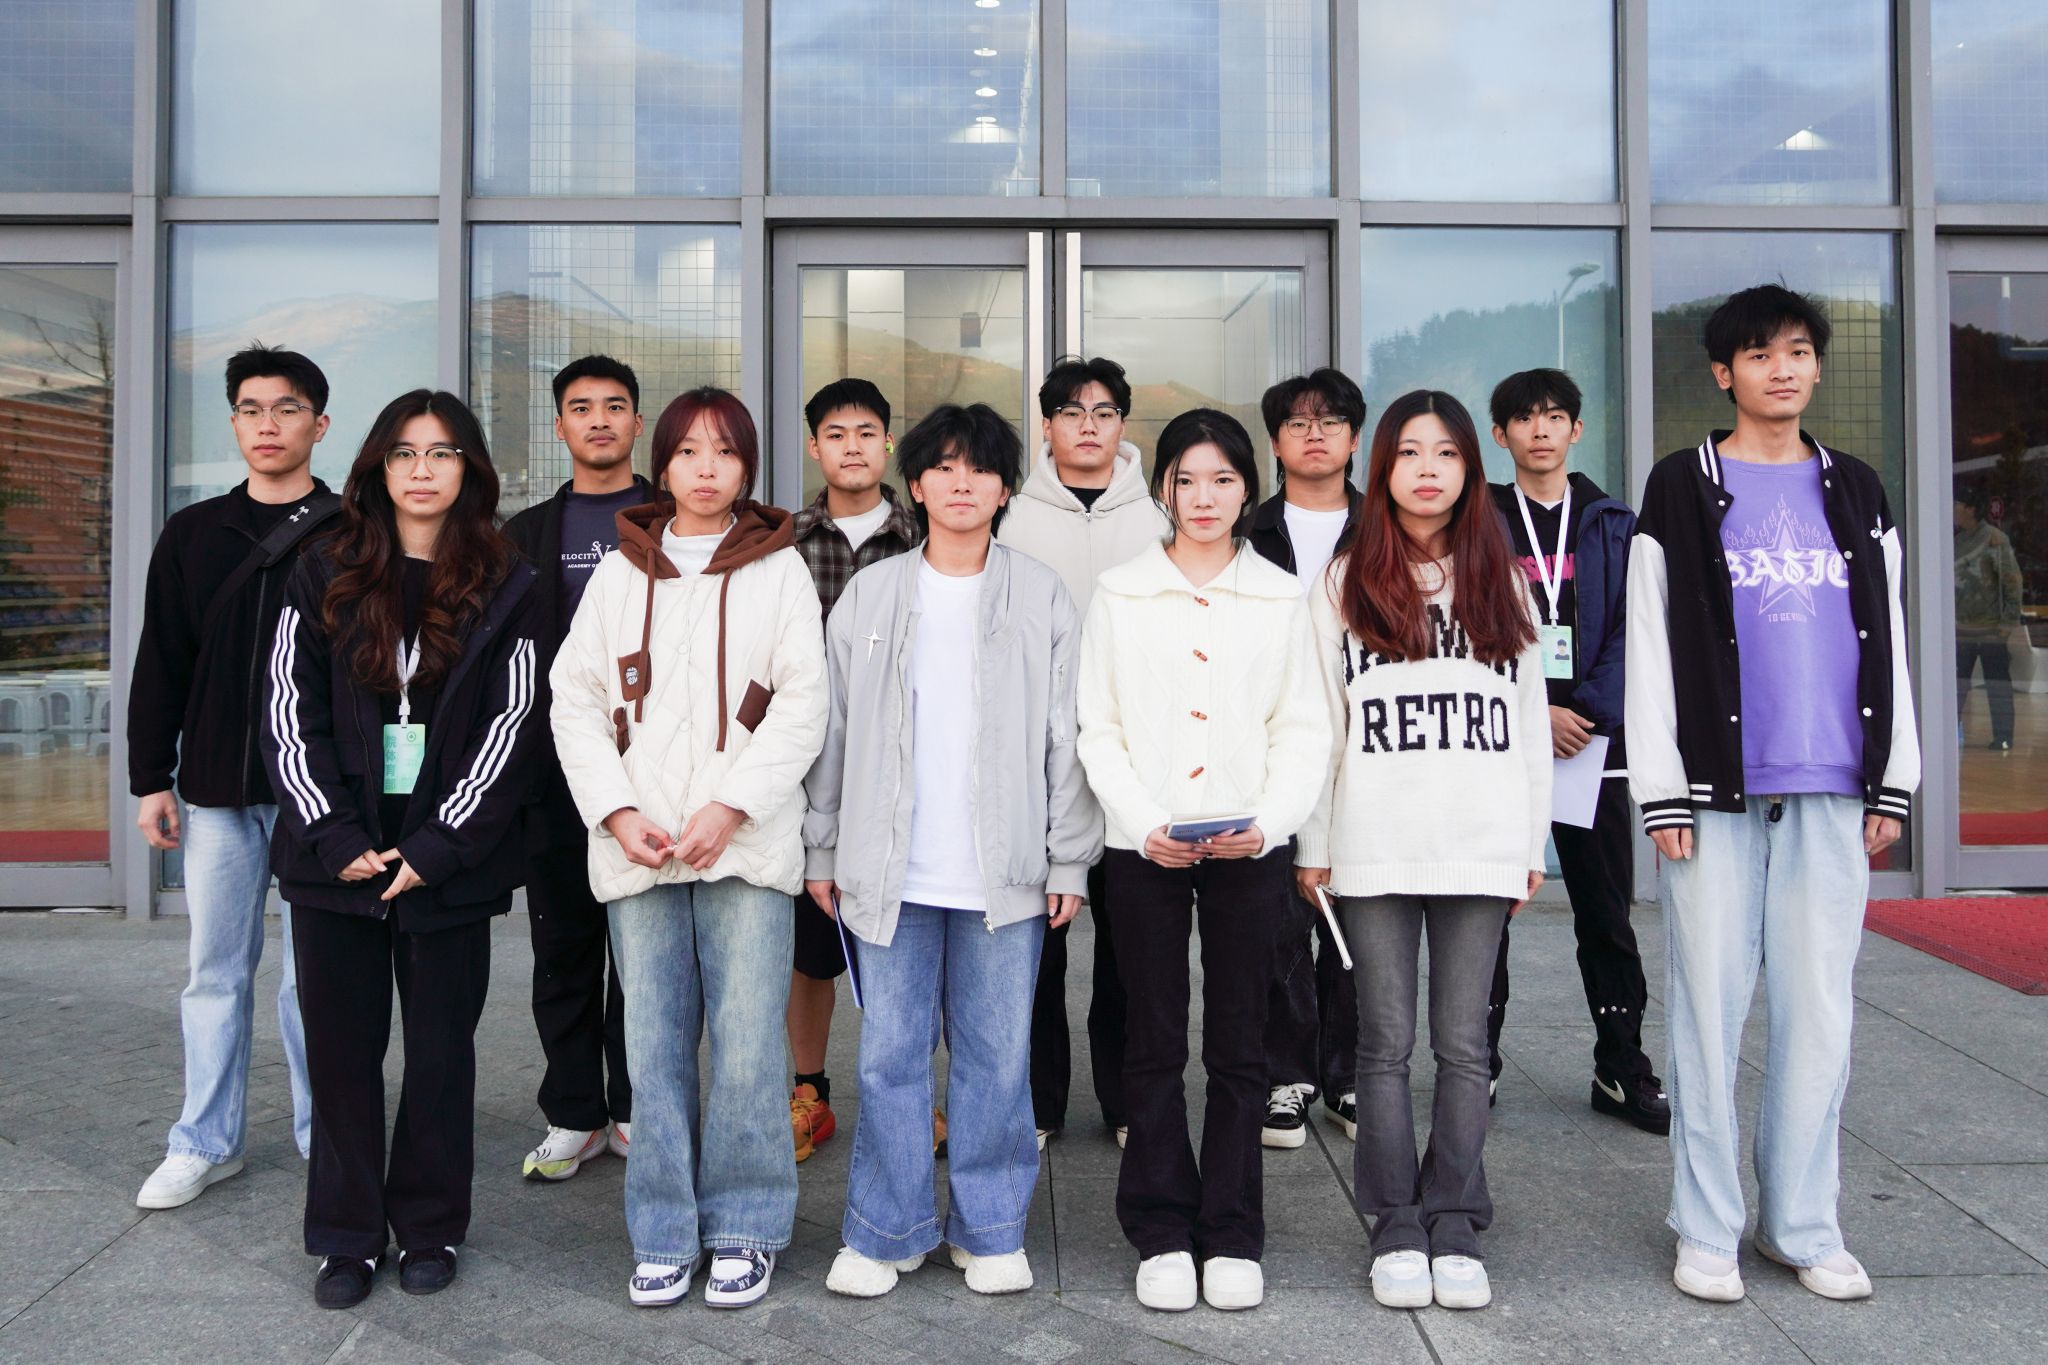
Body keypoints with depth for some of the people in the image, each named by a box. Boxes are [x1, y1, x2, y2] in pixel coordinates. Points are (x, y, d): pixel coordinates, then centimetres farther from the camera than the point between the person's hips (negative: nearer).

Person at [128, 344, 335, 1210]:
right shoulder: (193, 534, 10)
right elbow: (161, 666, 11)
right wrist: (151, 780, 6)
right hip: (215, 790, 3)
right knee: (217, 970, 10)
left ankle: (326, 1136, 18)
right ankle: (207, 1142, 22)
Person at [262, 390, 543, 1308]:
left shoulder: (505, 589, 2)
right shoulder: (324, 578, 7)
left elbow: (510, 728, -3)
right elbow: (290, 715, 2)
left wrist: (436, 848, -11)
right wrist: (337, 839, -9)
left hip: (448, 862, -1)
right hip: (335, 855, 2)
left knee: (441, 1048, 8)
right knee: (341, 1045, 7)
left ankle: (430, 1228, 23)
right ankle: (349, 1237, 21)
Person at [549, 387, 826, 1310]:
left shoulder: (779, 569, 8)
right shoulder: (619, 572, 14)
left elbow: (803, 704, 0)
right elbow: (574, 698, 9)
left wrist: (730, 806, -11)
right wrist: (617, 811, -4)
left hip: (746, 843, -2)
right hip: (639, 845, 2)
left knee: (747, 1046, -4)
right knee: (654, 1046, 4)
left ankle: (744, 1231, 13)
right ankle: (665, 1235, 17)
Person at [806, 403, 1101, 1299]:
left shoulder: (1041, 597, 5)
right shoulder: (870, 594, 8)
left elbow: (1066, 738, 3)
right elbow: (833, 730, 8)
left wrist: (1069, 859, -2)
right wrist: (822, 850, 4)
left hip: (1004, 873, 0)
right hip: (891, 872, 1)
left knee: (998, 1054, 6)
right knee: (890, 1054, 5)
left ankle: (992, 1231, 21)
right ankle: (886, 1231, 20)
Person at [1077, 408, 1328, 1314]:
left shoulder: (1281, 597, 9)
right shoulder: (1119, 594, 8)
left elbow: (1303, 729, 5)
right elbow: (1097, 728, 3)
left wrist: (1268, 822, -11)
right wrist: (1145, 823, -11)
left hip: (1249, 848, 0)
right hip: (1143, 848, 0)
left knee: (1239, 1047, 5)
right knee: (1154, 1045, 5)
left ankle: (1233, 1237, 16)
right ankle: (1162, 1234, 15)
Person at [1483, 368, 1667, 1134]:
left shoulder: (1612, 524, 11)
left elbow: (1630, 632, 3)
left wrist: (1590, 713, -11)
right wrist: (1534, 715, -13)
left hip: (1594, 741, 2)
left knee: (1606, 911, 5)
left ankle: (1621, 1069, 15)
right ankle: (1479, 1064, 14)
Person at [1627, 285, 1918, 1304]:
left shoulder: (1855, 493, 14)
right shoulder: (1682, 490, 4)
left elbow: (1888, 639, 15)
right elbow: (1650, 647, -1)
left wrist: (1893, 777, 9)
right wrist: (1662, 791, -7)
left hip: (1833, 793, 3)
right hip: (1717, 788, -3)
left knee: (1821, 1007, 5)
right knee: (1709, 1004, 0)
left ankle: (1802, 1222, 17)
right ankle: (1707, 1228, 10)